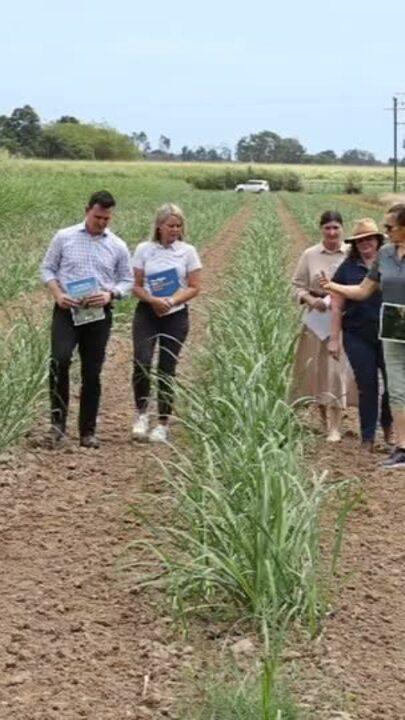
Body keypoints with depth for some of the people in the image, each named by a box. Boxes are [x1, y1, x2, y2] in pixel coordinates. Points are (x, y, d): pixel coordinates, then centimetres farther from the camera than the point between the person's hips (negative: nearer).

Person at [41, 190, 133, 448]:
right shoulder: (64, 237, 2)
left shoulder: (118, 247, 5)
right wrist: (58, 295, -10)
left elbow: (127, 281, 10)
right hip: (67, 310, -2)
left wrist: (110, 295, -11)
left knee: (92, 373, 5)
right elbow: (48, 268, 7)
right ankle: (58, 420, -12)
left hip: (99, 314, 2)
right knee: (60, 360, -24)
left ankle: (88, 431, 14)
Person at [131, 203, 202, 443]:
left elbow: (194, 287, 0)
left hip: (176, 315, 0)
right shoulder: (144, 249, 2)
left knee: (167, 369, 4)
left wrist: (171, 301, -16)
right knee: (142, 362, -18)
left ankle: (163, 425, 14)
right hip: (147, 313, 0)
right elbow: (136, 286, 3)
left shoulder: (188, 251, 1)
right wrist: (152, 300, -17)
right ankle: (142, 413, 3)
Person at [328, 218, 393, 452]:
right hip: (358, 337, 0)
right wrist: (334, 338, 2)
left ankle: (388, 427, 27)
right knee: (367, 386, 5)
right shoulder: (348, 268, 3)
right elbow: (337, 306, 5)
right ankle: (368, 437, 14)